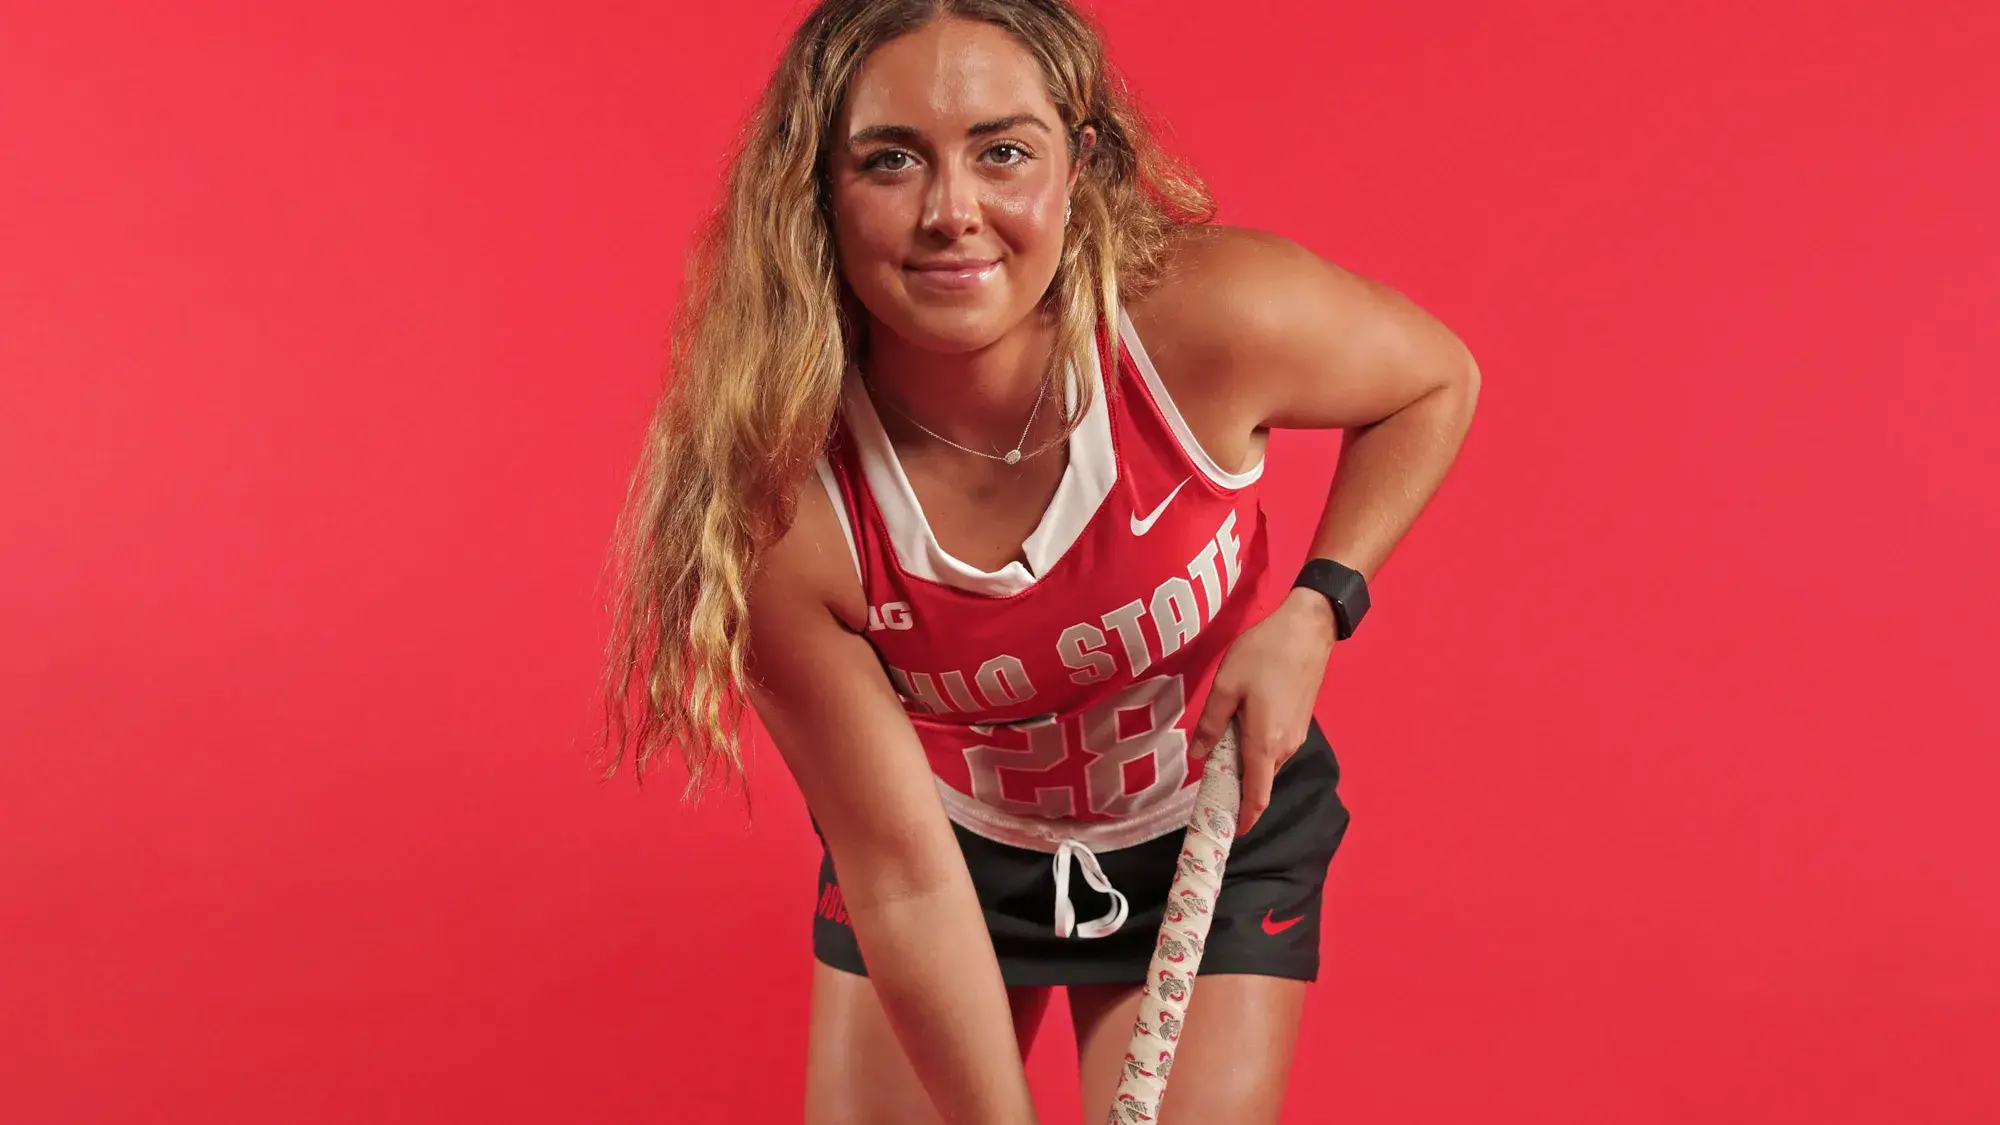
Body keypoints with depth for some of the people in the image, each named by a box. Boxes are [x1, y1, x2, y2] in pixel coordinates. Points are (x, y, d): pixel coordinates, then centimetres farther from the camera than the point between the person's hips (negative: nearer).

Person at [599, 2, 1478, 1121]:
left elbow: (1435, 380, -7)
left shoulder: (1210, 317, -30)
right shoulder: (781, 507, -30)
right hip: (950, 838, 0)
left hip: (1208, 829, 0)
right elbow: (901, 877, -23)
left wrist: (1315, 608, -19)